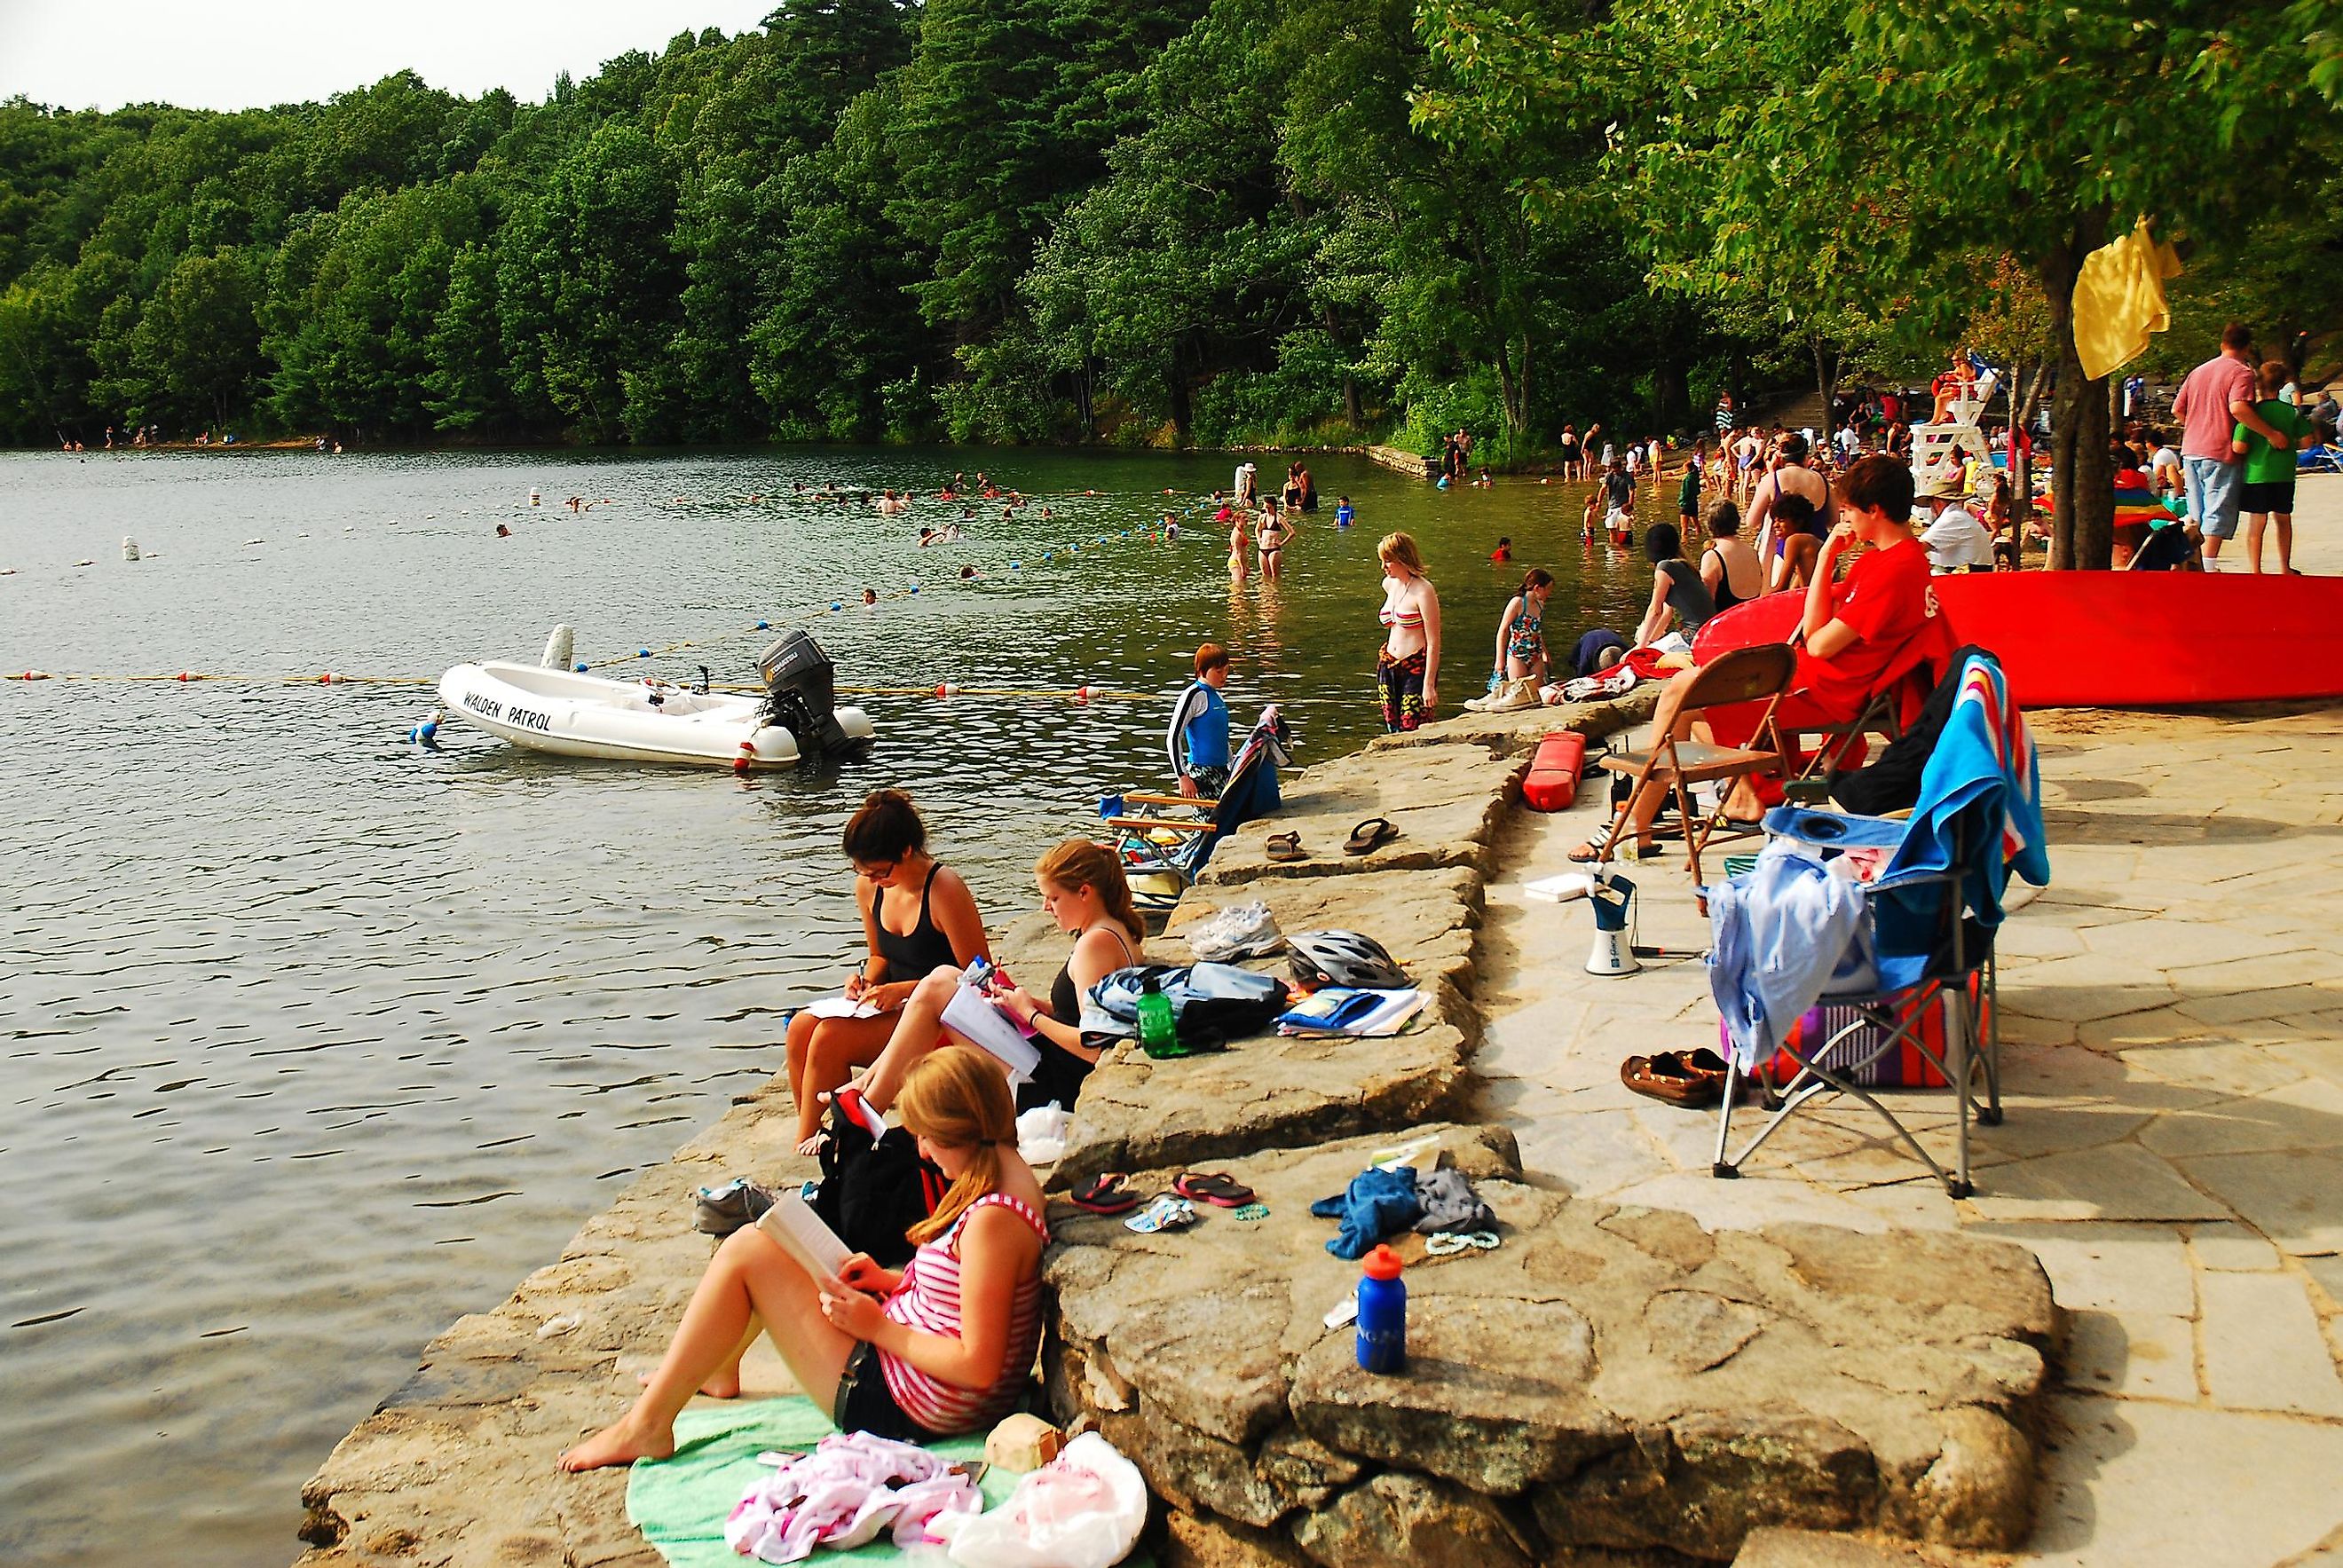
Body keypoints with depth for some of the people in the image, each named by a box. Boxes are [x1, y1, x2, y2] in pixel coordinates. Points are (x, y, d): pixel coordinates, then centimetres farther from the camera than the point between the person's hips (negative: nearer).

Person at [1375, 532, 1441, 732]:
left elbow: (1434, 643, -14)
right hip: (1389, 668, 8)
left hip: (1416, 668, -8)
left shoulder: (1423, 591, -13)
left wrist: (1429, 684, -18)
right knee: (1393, 733, 6)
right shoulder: (1389, 584, 10)